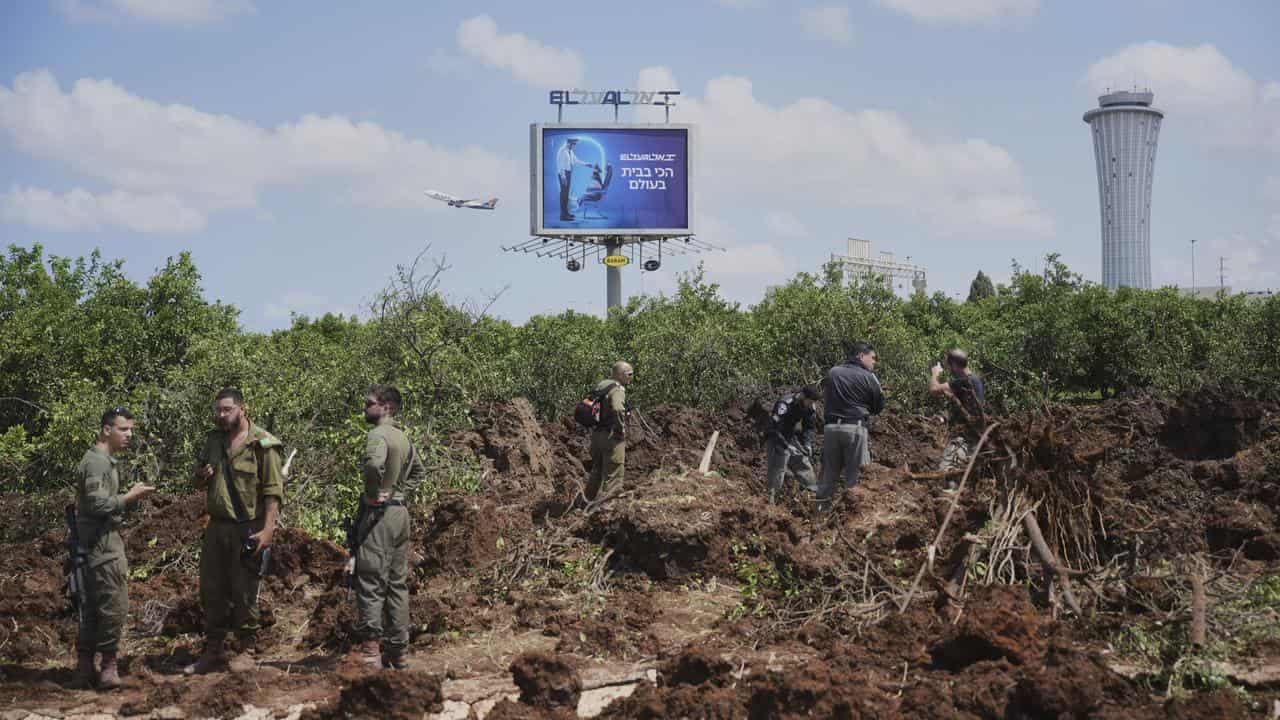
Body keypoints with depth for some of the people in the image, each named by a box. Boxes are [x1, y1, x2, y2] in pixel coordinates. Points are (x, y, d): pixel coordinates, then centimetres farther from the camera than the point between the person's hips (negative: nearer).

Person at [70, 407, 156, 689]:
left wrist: (130, 496, 11)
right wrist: (130, 497, -15)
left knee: (92, 607, 11)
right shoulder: (98, 462, -15)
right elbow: (98, 504, -24)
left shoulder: (103, 460, 18)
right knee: (114, 605, -6)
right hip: (103, 544, -11)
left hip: (100, 543, 11)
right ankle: (108, 666, 0)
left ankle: (84, 668, 15)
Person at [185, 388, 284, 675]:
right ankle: (212, 651, 18)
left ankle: (246, 650, 13)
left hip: (247, 530, -6)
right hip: (216, 527, 6)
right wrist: (202, 477, -3)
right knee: (211, 590, 9)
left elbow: (273, 491, -12)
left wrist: (267, 529, -20)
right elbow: (199, 484, 22)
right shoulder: (212, 441, 11)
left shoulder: (262, 444, -9)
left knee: (244, 593, 1)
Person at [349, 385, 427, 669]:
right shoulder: (403, 437, 15)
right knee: (398, 583, 11)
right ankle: (397, 651, 15)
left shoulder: (378, 434, -14)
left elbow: (374, 464, -34)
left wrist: (373, 494, -20)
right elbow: (419, 471, 30)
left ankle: (370, 648, -8)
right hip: (401, 513, 9)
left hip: (378, 515, -9)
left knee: (370, 583, -6)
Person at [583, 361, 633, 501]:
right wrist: (621, 429, -21)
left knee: (597, 472, 21)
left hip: (596, 435, 9)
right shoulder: (617, 389, -15)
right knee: (613, 475, -4)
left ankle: (588, 501, 29)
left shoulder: (600, 386, 13)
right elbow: (617, 409, -34)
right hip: (612, 437, -9)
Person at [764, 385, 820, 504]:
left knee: (805, 465, 7)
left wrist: (807, 444, -11)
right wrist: (788, 446, -38)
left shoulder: (809, 406, -8)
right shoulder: (785, 404, -32)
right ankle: (772, 499, -3)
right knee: (777, 470, -10)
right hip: (776, 439, -7)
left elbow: (810, 427, 4)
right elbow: (774, 428, -35)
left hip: (791, 437, 7)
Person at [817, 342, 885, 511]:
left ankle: (822, 508, 13)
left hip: (830, 426, 4)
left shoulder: (833, 373, 8)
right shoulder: (868, 377, -2)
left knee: (829, 472, 11)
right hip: (855, 427, -4)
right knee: (854, 475, 1)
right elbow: (878, 407, 7)